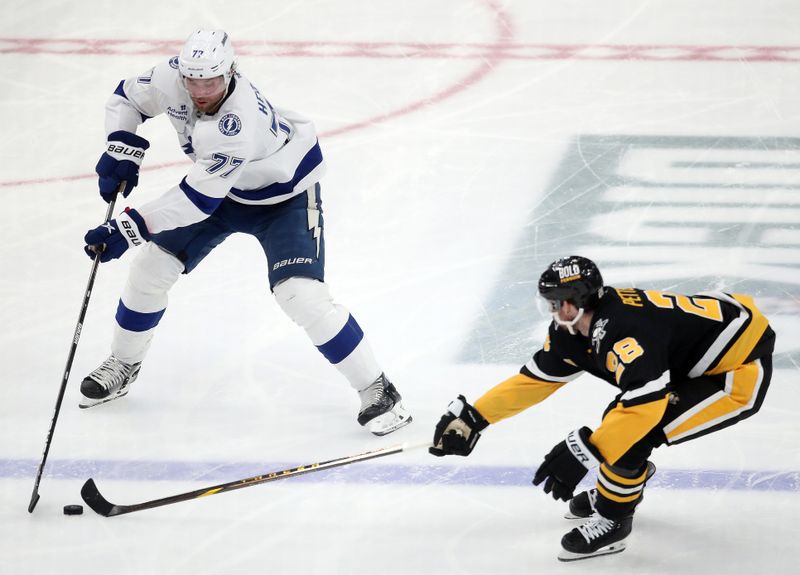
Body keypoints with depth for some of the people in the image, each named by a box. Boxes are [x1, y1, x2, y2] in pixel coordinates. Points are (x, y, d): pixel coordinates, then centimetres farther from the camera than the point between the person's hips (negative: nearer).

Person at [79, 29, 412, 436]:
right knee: (152, 263, 4)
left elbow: (198, 200, -39)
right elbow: (127, 98, -3)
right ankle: (123, 365, 26)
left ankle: (376, 390, -9)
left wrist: (128, 227, -40)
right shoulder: (174, 78, -23)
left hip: (285, 195, -7)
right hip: (223, 185, 7)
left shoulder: (239, 124, -42)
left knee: (301, 295, -22)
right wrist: (122, 152, -19)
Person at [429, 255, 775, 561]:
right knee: (620, 420, 14)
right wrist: (472, 417, 6)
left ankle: (612, 520, 0)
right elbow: (535, 378, 9)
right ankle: (620, 487, 40)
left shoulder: (621, 329, -30)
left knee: (634, 432, -18)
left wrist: (582, 453, -37)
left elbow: (645, 404, -37)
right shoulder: (570, 332, -1)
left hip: (742, 369, -10)